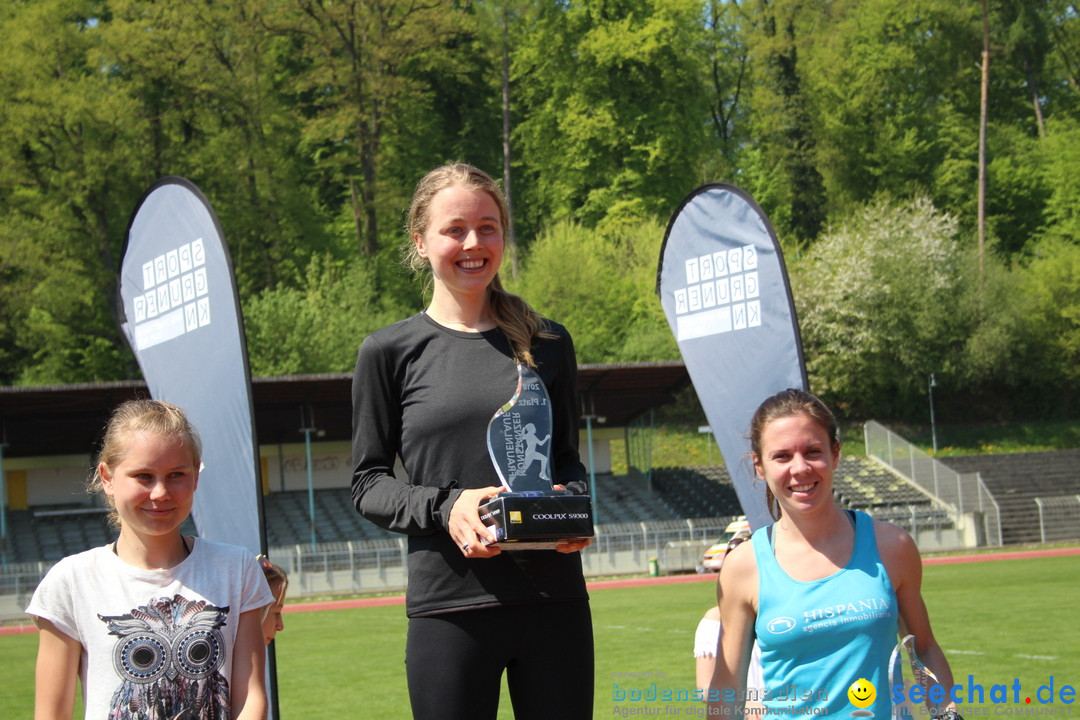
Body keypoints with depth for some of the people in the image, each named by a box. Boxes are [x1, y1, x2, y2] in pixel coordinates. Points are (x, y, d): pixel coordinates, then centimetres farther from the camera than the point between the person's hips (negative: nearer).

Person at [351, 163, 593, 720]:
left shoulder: (547, 344, 11)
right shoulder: (390, 352, 3)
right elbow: (368, 484, 3)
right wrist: (444, 507, -15)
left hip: (554, 599, 3)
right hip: (448, 606, -2)